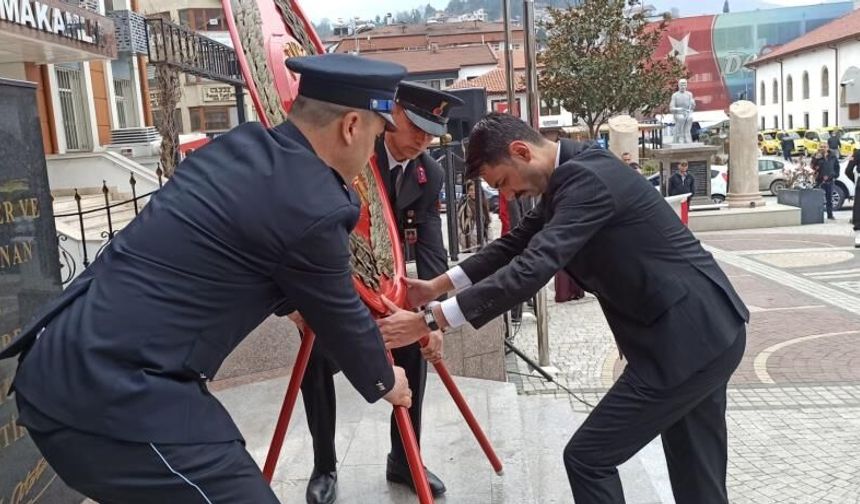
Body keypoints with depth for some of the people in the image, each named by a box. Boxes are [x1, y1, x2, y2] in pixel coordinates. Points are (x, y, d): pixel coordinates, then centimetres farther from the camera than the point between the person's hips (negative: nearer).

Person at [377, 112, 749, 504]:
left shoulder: (585, 178, -21)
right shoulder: (572, 175, 11)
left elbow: (533, 267, -29)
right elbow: (518, 244, 16)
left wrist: (428, 321, -26)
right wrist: (437, 285, 12)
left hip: (686, 338, -10)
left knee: (587, 458, -3)